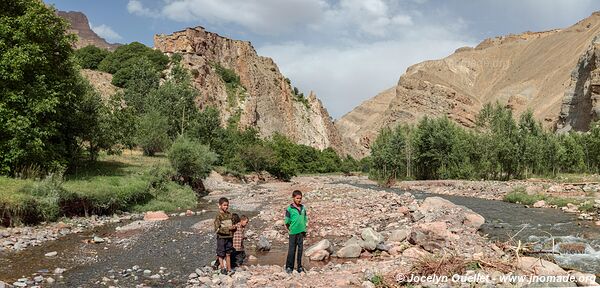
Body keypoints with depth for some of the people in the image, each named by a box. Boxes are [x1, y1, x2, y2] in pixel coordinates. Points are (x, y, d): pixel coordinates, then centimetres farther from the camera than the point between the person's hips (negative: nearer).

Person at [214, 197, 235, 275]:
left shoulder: (230, 215, 6)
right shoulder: (218, 216, -13)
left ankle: (229, 269, 22)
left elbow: (232, 224, 17)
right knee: (221, 254, 6)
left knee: (228, 254, 13)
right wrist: (228, 228, -21)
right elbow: (217, 229, -19)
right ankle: (222, 268, 21)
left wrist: (233, 227, -7)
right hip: (221, 238, -5)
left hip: (229, 237, 5)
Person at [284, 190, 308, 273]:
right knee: (291, 250, 1)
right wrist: (290, 230, -2)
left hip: (301, 232, 4)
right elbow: (287, 222, -4)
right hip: (293, 233, -4)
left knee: (300, 249, 10)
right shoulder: (289, 209, -7)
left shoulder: (303, 208, 7)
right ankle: (289, 267, 12)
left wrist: (304, 230, 11)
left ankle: (299, 266, 21)